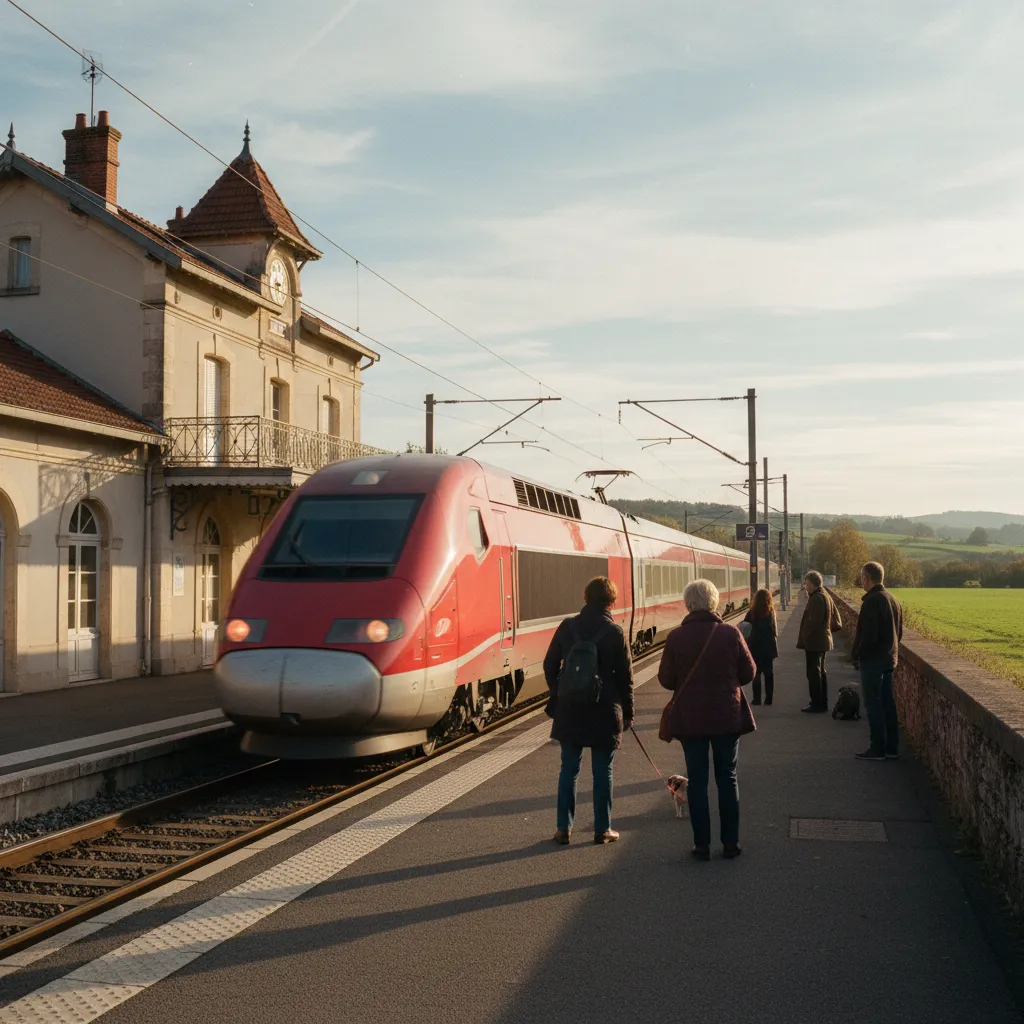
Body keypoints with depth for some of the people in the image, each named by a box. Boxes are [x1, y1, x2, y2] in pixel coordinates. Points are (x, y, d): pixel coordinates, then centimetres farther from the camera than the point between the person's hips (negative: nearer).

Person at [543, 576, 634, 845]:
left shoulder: (567, 627, -2)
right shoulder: (615, 632, -8)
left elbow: (550, 666, 4)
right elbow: (625, 676, -4)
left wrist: (558, 696, 18)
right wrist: (628, 712, 6)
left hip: (570, 711, 2)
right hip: (604, 712, -2)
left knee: (568, 770, 10)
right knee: (602, 772, 8)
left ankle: (564, 828, 12)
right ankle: (602, 829, 13)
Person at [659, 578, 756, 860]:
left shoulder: (676, 638, -10)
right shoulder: (730, 633, -9)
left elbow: (666, 680, -5)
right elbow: (748, 672, -1)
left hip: (690, 718, -1)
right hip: (727, 717, 1)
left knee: (697, 781, 8)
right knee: (727, 778, 12)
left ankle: (702, 845, 11)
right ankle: (730, 843, 16)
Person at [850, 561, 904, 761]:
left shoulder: (872, 601, -18)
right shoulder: (893, 600, 10)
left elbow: (867, 634, -21)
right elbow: (899, 632, 16)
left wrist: (855, 655, -9)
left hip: (872, 661, -9)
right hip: (890, 659, 9)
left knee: (873, 705, -3)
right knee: (887, 702, 13)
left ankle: (878, 749, 0)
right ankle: (891, 747, 17)